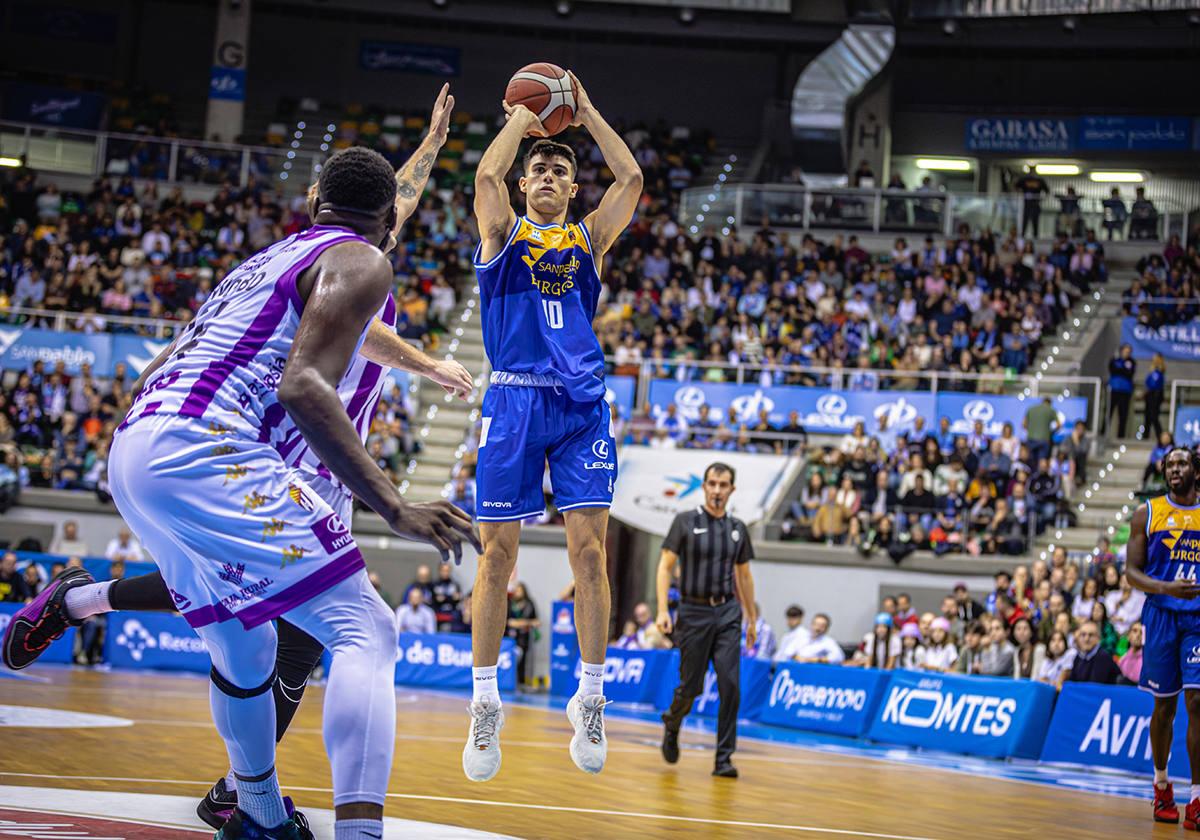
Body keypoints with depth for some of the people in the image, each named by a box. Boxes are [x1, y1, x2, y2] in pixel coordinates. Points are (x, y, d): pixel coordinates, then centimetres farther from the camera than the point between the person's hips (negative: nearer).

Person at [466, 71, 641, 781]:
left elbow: (632, 178, 8)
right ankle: (486, 706, 5)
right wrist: (522, 119, 9)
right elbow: (487, 174, -5)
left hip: (583, 403, 2)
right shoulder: (504, 231, 14)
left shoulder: (590, 238, 19)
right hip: (515, 398, -2)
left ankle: (590, 702, 3)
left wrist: (586, 114, 14)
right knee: (498, 550, -3)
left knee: (589, 547, -5)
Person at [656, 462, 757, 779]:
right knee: (691, 686, 3)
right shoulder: (685, 522, -2)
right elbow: (666, 566, -4)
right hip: (694, 611, -2)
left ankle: (724, 758, -4)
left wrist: (752, 619, 17)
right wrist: (662, 610, -13)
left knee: (730, 684, -9)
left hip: (727, 613, 3)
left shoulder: (738, 528, 10)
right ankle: (671, 724, 36)